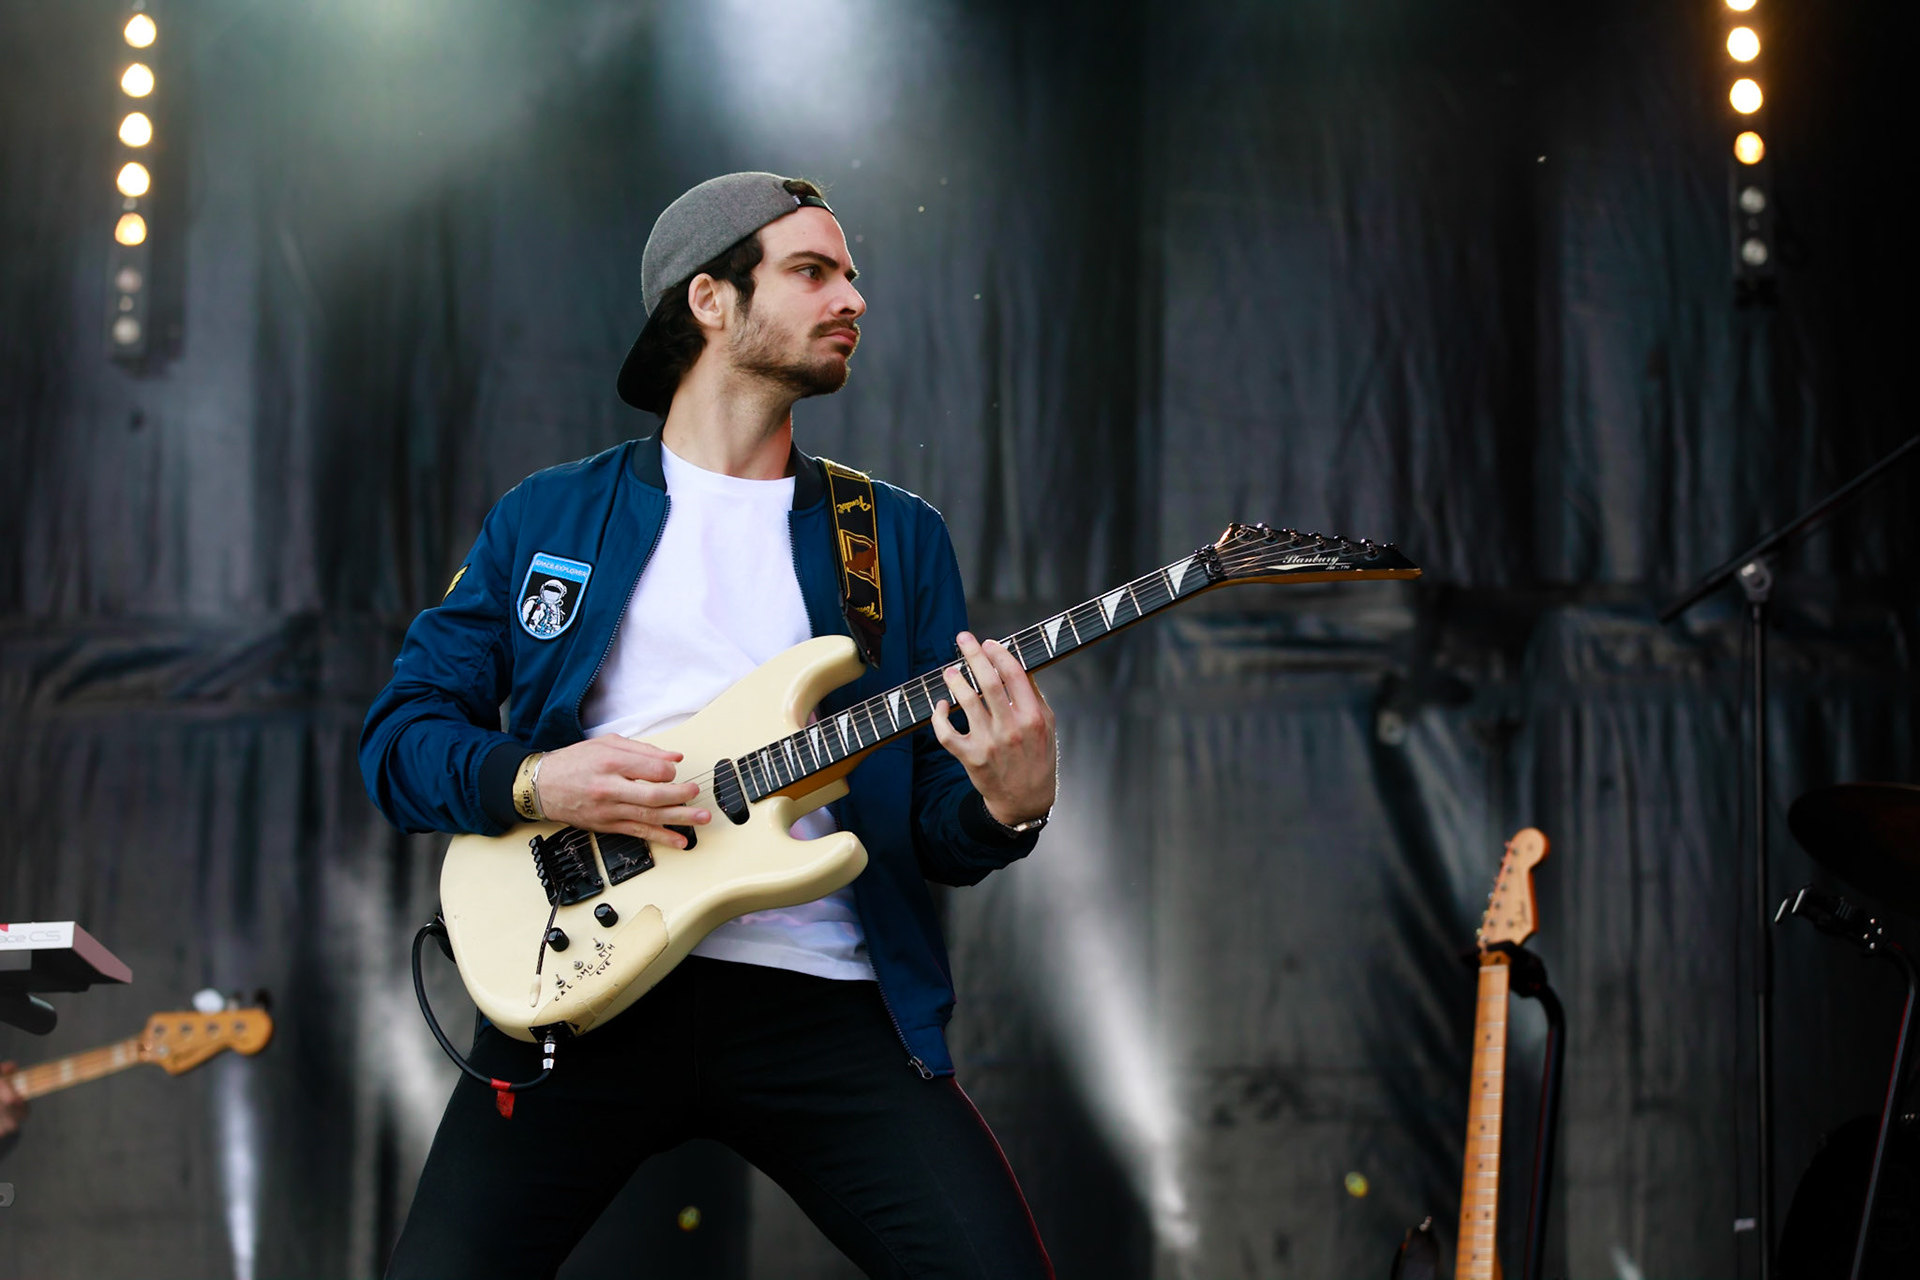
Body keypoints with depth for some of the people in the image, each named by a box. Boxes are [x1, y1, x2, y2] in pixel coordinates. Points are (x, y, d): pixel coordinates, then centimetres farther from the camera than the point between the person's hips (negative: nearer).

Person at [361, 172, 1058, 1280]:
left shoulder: (900, 538, 16)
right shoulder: (548, 518, 13)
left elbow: (934, 825, 12)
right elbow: (400, 732, 10)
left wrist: (1006, 810, -11)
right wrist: (533, 781, -9)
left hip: (822, 1006, 1)